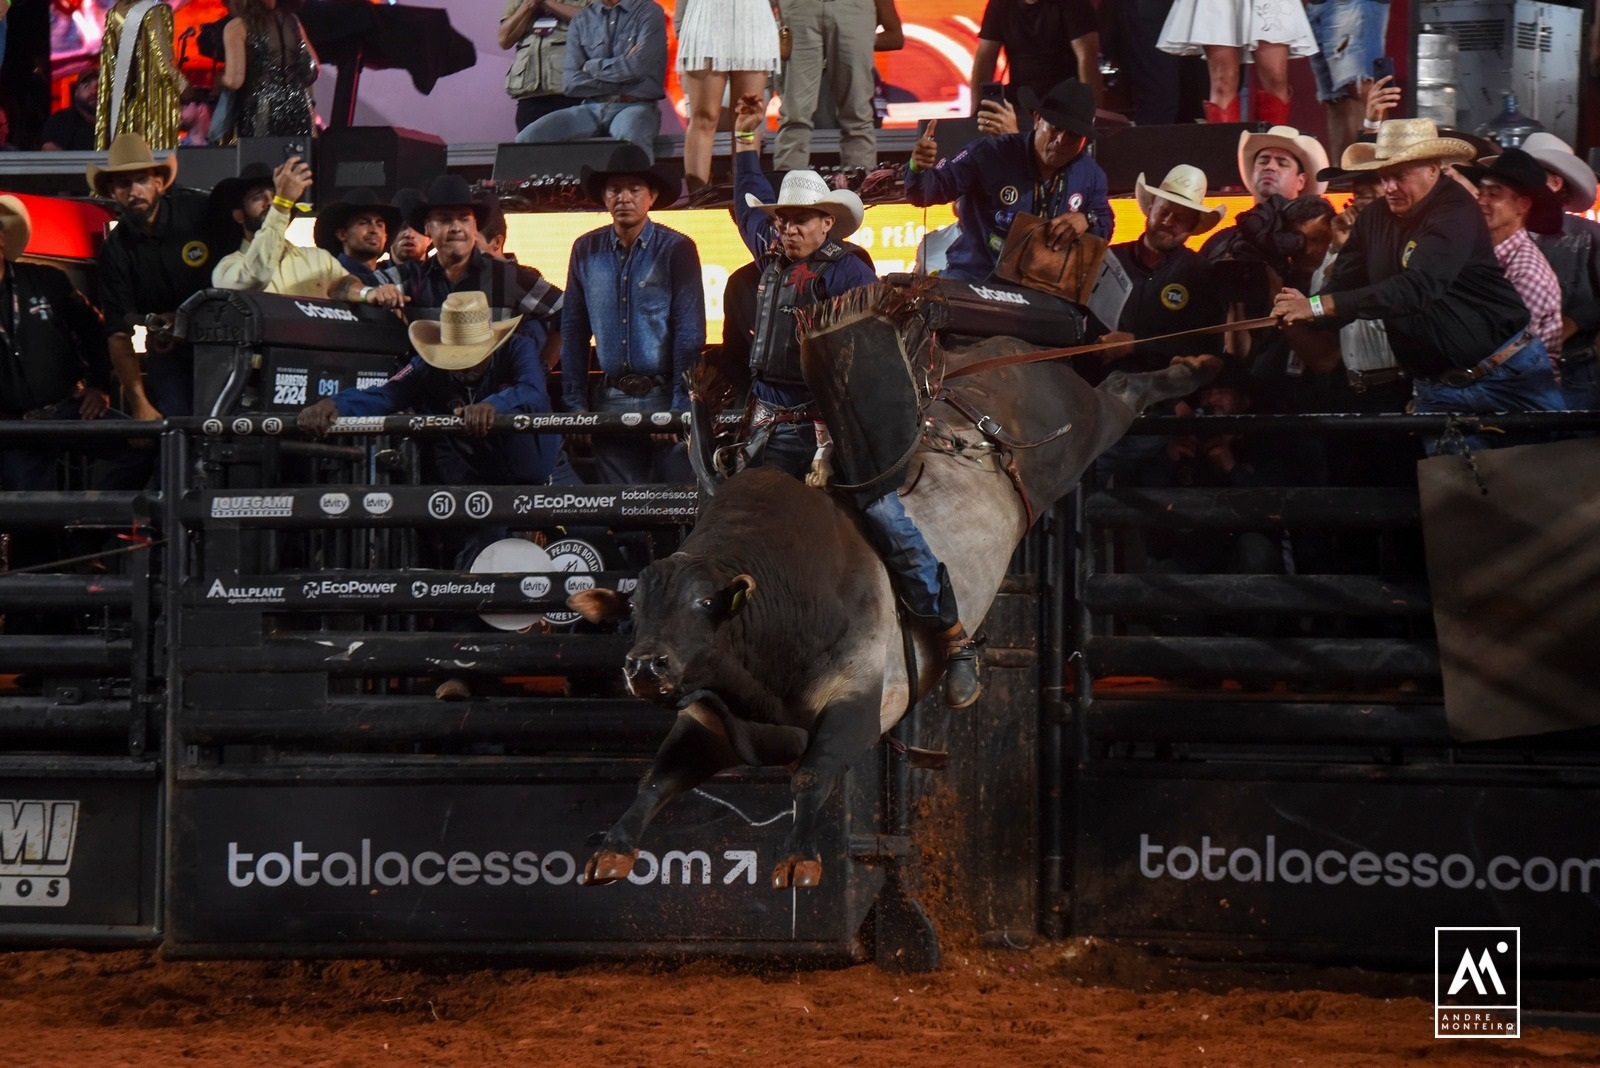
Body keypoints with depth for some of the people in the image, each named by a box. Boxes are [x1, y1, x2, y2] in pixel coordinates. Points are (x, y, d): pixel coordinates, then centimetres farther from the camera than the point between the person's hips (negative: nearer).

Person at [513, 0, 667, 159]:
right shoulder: (581, 21, 15)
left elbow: (638, 66, -11)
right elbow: (571, 82, 3)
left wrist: (591, 67, 4)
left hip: (634, 107, -4)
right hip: (591, 109, 4)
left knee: (629, 143, -41)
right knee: (528, 138, -21)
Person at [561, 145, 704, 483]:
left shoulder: (676, 250, -3)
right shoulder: (586, 251, 7)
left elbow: (690, 334, -7)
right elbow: (574, 331, 12)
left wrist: (679, 408, -12)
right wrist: (575, 405, 7)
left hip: (663, 395, -3)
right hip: (611, 401, 3)